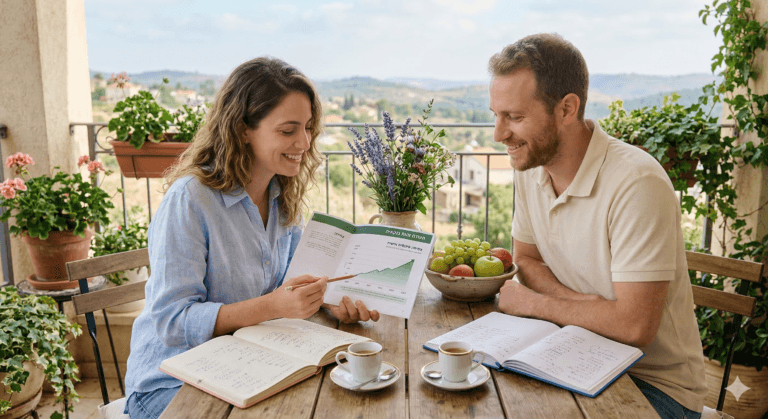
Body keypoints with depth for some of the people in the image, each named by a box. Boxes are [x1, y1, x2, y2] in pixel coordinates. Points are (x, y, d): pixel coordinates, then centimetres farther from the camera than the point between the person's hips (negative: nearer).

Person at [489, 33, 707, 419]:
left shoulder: (636, 183, -27)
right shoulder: (530, 166, -4)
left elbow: (634, 326, -27)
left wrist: (533, 303, -14)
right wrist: (580, 302, -14)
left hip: (655, 383, -5)